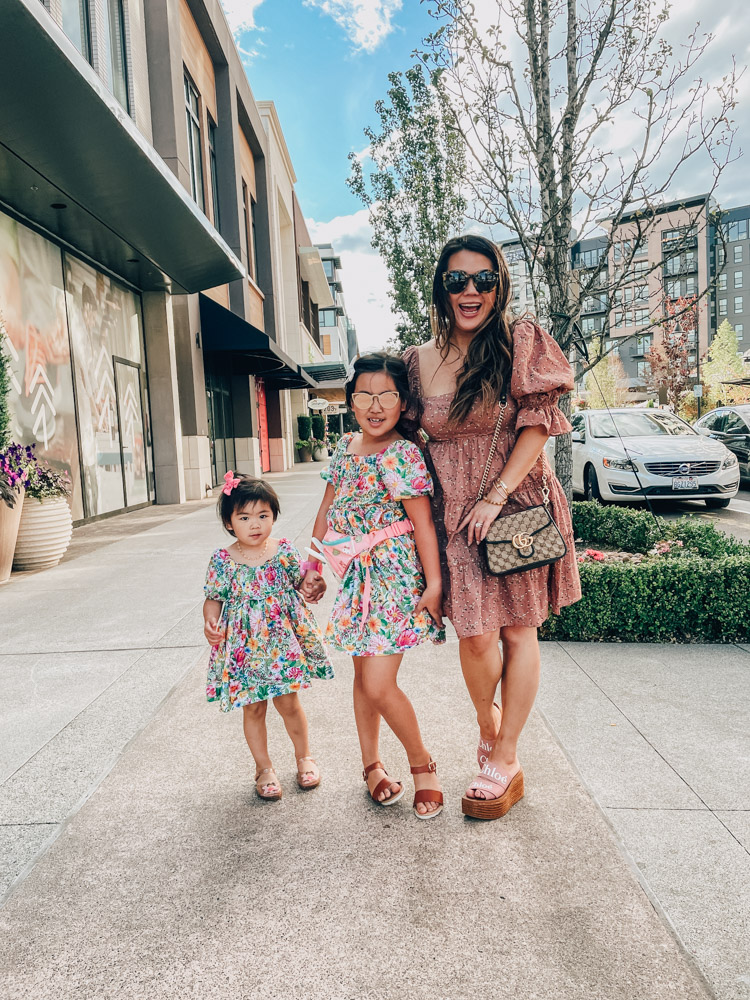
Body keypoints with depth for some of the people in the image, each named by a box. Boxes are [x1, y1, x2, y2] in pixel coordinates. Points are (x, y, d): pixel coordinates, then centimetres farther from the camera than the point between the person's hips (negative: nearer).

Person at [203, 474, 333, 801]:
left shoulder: (284, 550, -4)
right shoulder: (222, 560, -6)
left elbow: (302, 580, 8)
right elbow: (214, 598, 1)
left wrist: (312, 581, -14)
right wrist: (210, 622, -18)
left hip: (283, 640, 0)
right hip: (244, 647, 0)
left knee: (288, 702, 9)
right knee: (253, 708, 10)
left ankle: (303, 756, 35)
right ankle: (264, 767, 32)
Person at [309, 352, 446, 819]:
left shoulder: (400, 454, -15)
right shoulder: (346, 445, 7)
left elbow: (423, 522, -16)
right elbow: (327, 510, 15)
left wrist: (433, 583, -16)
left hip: (395, 576, -7)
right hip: (357, 576, 7)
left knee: (379, 685, -7)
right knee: (363, 674, 16)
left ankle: (423, 763, 19)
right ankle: (372, 763, 36)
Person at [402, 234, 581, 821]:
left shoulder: (521, 344, -2)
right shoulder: (419, 361, 5)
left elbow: (539, 424, -7)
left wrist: (496, 494, -15)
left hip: (517, 505, -1)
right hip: (455, 515, 2)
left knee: (518, 631, 6)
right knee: (476, 636, -3)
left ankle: (504, 760, 21)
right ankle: (489, 724, 29)